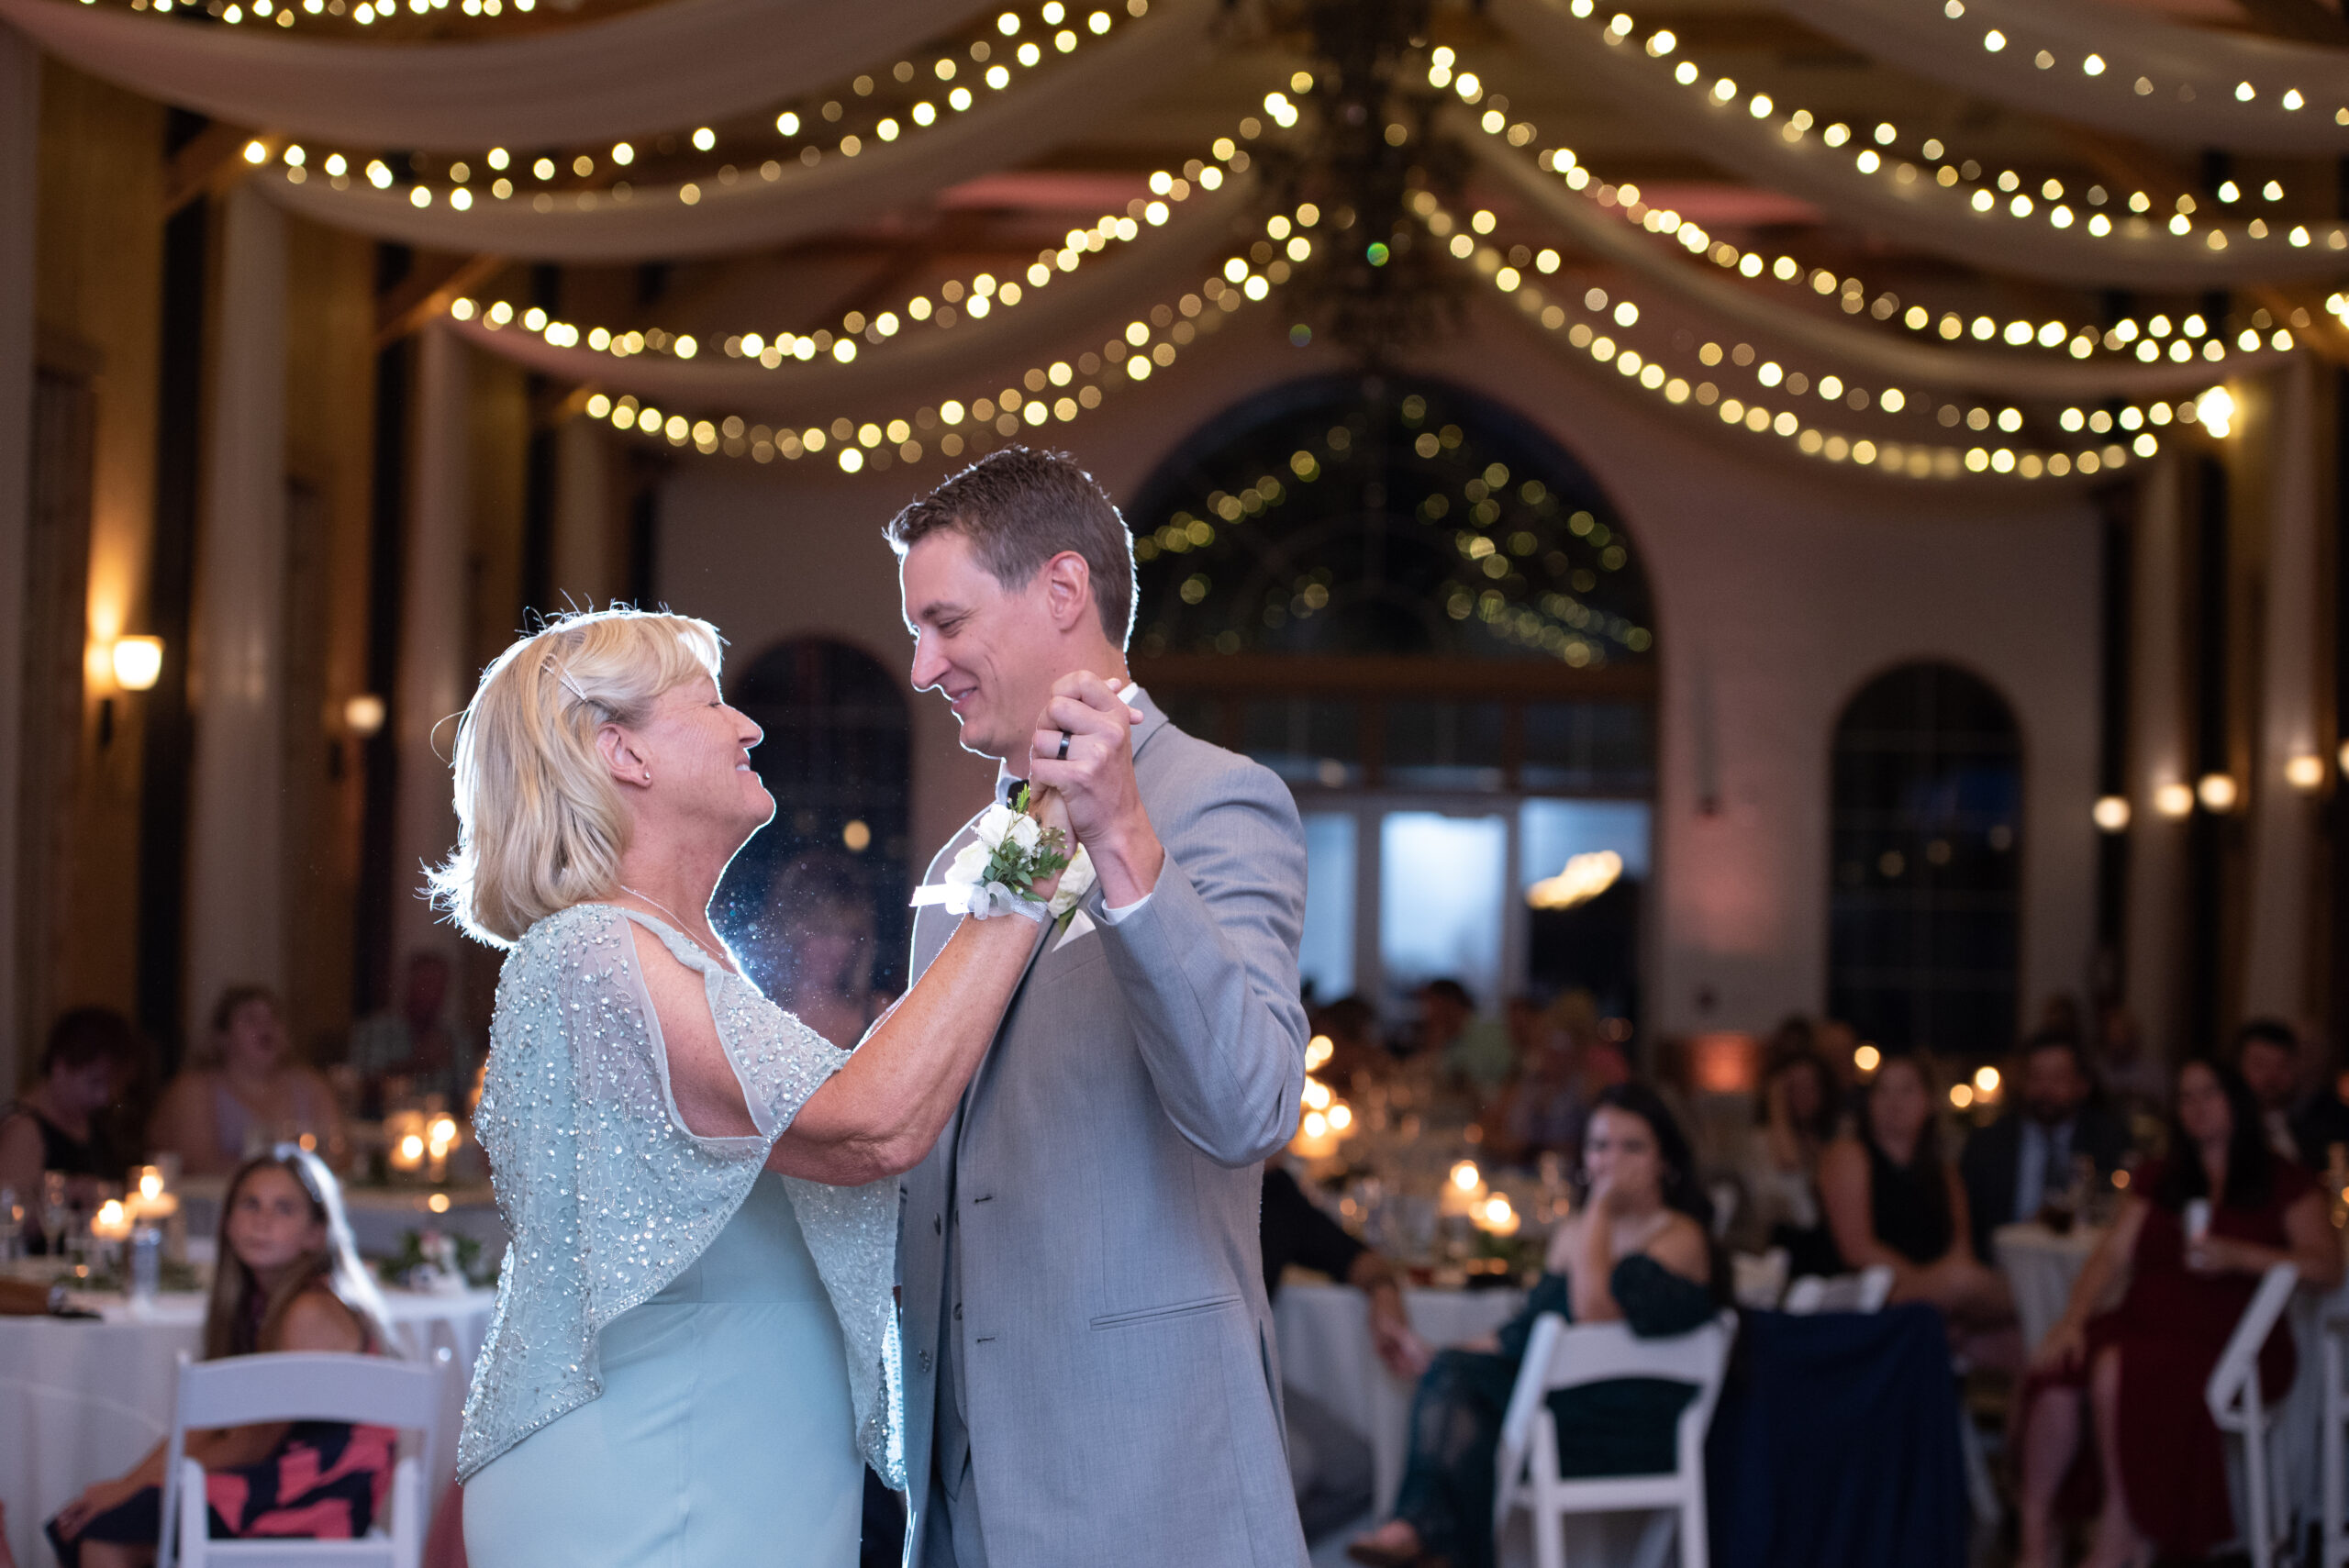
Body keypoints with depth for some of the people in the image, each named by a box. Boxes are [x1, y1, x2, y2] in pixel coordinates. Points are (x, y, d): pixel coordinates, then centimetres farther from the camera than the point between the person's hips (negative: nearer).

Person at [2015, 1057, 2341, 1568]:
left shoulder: (2281, 1181, 11)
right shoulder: (2157, 1182, 25)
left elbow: (2327, 1267, -2)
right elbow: (2111, 1256, 13)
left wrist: (2238, 1256, -14)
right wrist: (2074, 1318, -5)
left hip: (2229, 1344, -4)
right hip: (2143, 1325, 5)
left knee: (2116, 1371, -35)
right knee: (2056, 1370, -29)